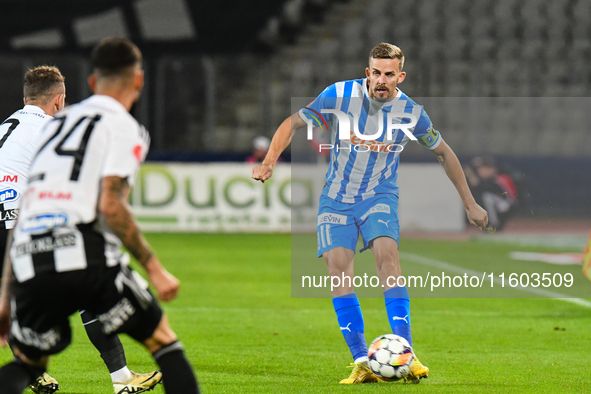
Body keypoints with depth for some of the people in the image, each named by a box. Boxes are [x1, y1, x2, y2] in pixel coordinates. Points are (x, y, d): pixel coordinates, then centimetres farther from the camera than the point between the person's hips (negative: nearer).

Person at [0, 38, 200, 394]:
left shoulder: (57, 123, 25)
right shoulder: (125, 128, 6)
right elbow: (110, 206, -9)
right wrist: (155, 270, -5)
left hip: (29, 266, 5)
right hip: (85, 255, -5)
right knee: (164, 341, 10)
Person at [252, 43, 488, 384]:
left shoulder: (410, 112, -9)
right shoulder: (340, 96, -12)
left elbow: (444, 153, 8)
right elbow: (293, 123, -1)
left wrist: (470, 203, 13)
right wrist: (269, 162, -16)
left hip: (379, 196, -1)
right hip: (336, 198, 1)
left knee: (387, 253, -26)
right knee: (338, 267, -16)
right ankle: (362, 362, -14)